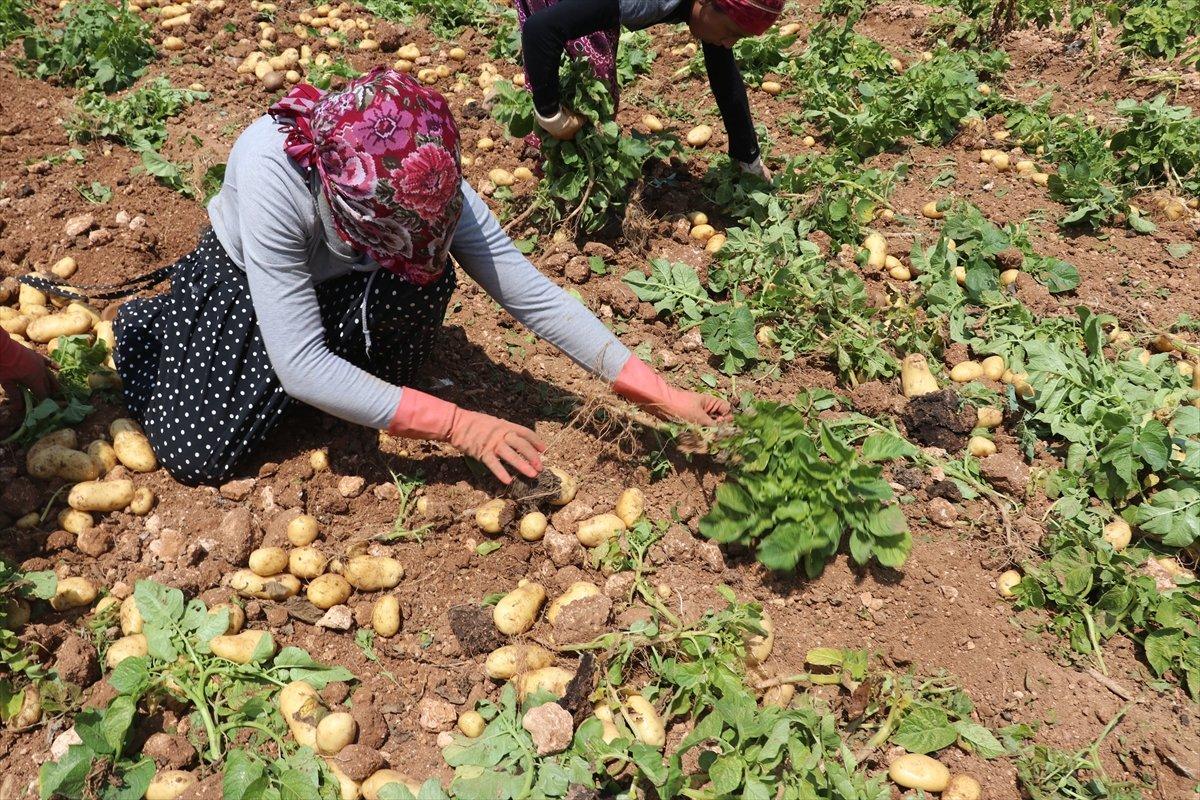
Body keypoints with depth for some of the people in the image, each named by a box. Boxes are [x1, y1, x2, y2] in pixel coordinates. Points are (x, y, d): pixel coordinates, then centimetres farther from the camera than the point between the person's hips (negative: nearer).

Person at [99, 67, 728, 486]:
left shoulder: (433, 181, -32)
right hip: (241, 281, -2)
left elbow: (535, 296, -27)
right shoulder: (273, 176, -42)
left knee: (424, 280, -32)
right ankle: (155, 323, 16)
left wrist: (659, 394, -32)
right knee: (197, 456, -14)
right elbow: (298, 366, -40)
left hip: (341, 280, 2)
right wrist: (456, 425, -41)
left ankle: (365, 379, 3)